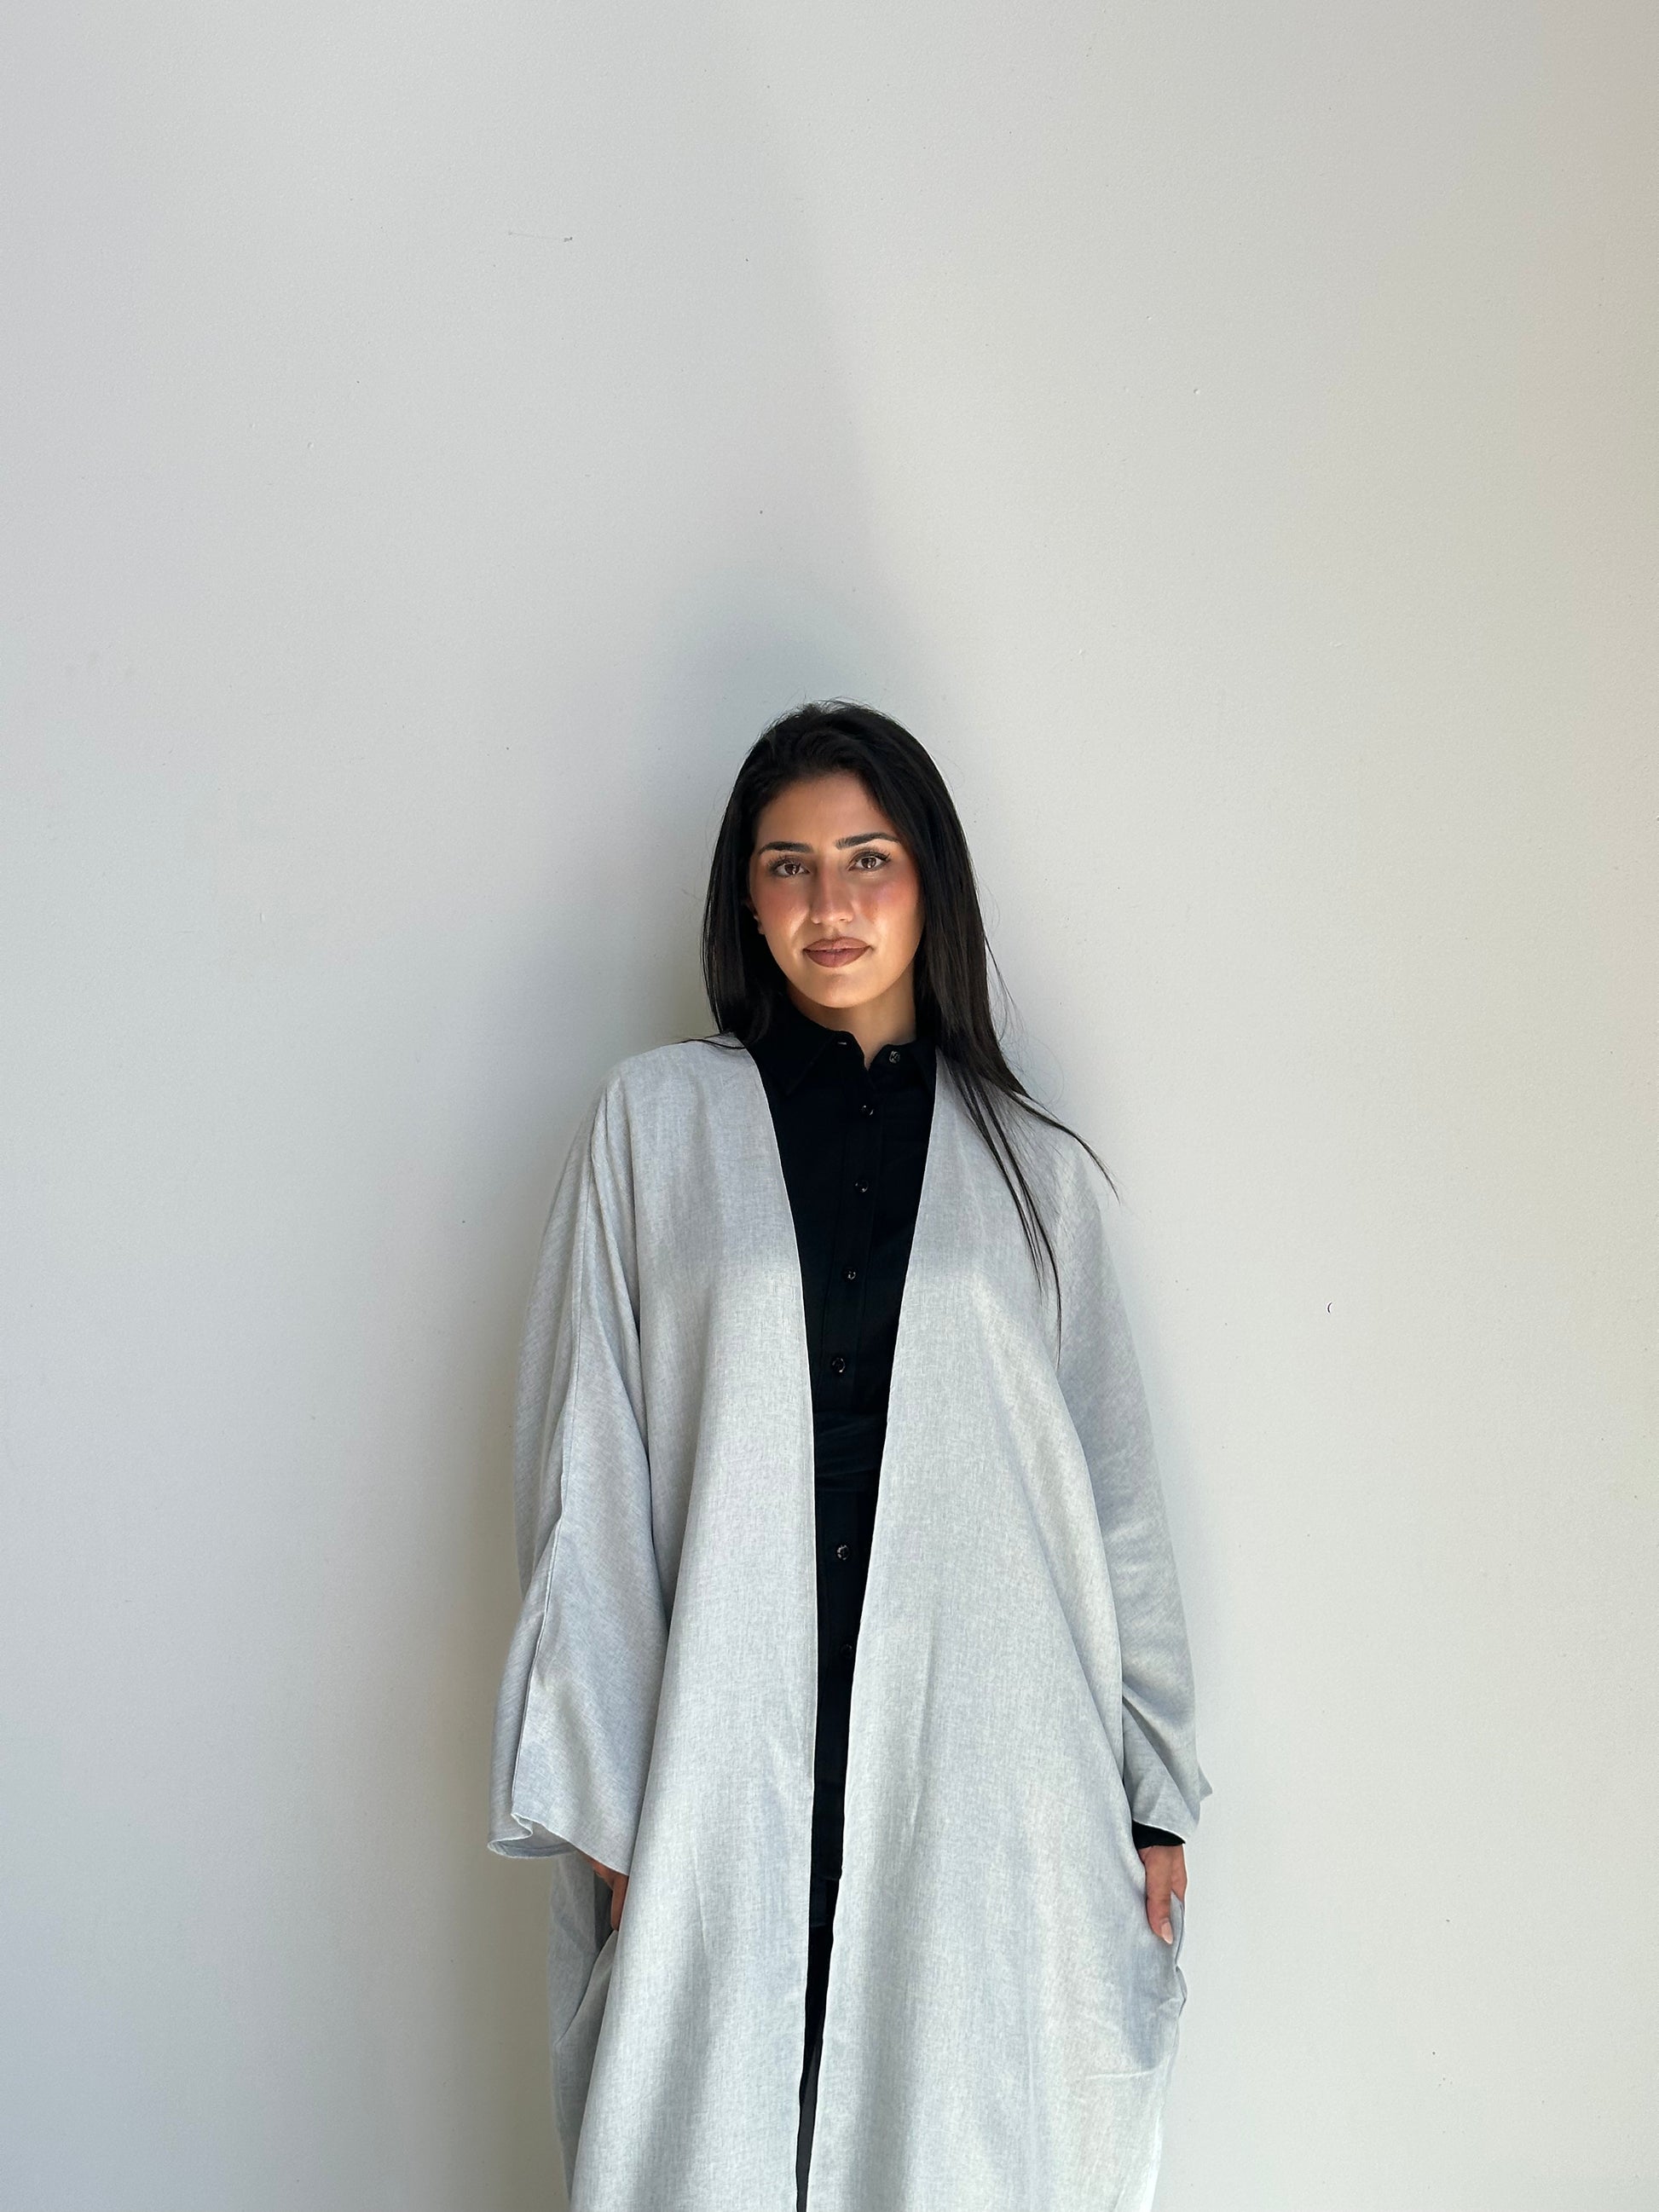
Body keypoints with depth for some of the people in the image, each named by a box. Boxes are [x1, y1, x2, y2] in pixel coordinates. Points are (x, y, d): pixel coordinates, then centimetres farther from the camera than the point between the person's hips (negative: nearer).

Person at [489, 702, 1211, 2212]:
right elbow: (585, 1478, 2)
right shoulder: (661, 1117, 5)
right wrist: (602, 1804, -3)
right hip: (728, 1767, -1)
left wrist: (1155, 1801, 7)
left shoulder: (1031, 1165, 10)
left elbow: (1117, 1501, 11)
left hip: (986, 1770, 2)